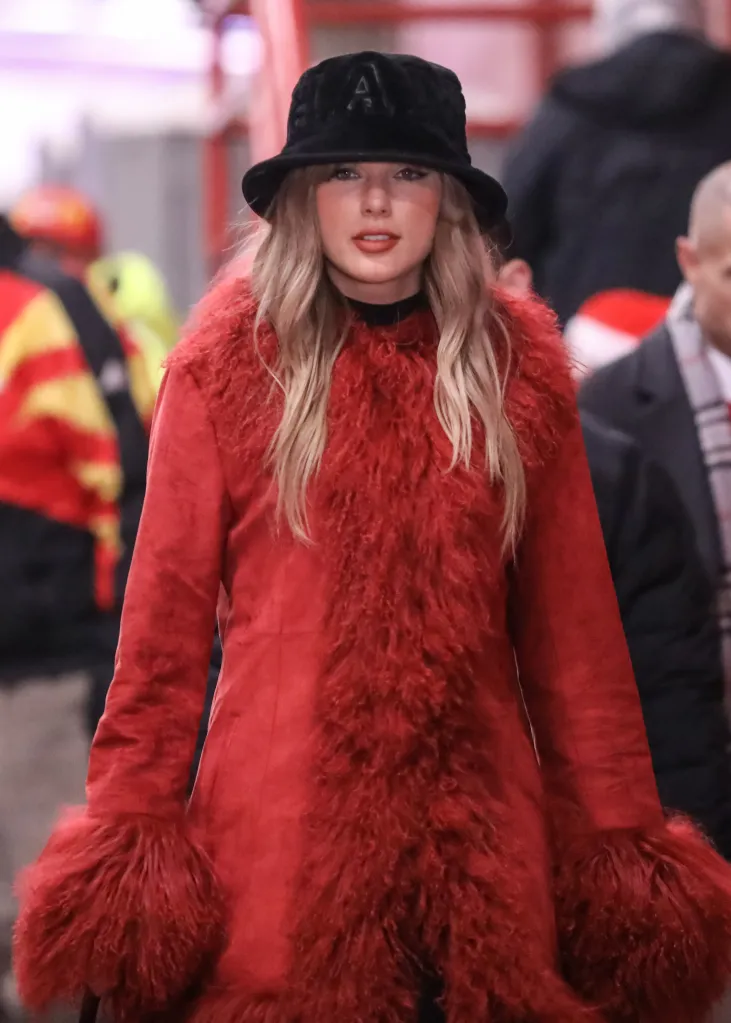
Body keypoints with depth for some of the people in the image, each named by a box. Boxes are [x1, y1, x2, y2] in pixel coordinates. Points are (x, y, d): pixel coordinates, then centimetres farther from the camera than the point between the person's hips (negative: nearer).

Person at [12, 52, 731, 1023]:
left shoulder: (517, 362, 6)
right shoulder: (233, 357, 0)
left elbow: (573, 621, 8)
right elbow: (167, 606, 1)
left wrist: (619, 833, 5)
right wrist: (135, 821, -4)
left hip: (481, 814, 2)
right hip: (281, 813, -2)